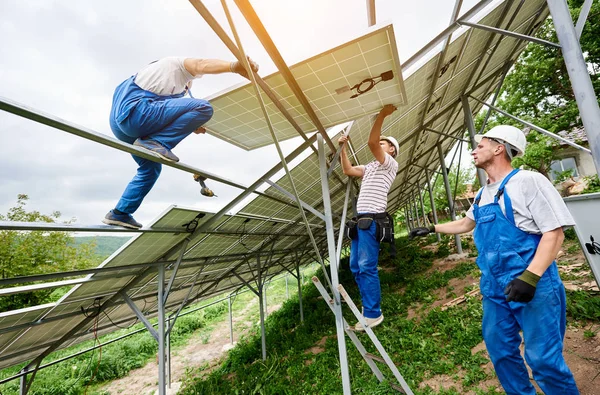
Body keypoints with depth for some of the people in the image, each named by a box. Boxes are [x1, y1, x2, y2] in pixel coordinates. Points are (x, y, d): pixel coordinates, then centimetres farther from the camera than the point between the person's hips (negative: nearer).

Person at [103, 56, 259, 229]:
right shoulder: (177, 65, 14)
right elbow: (201, 65, -12)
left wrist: (190, 125, 24)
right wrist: (234, 66, -28)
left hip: (119, 120, 10)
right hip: (135, 112, -10)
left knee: (150, 168, 24)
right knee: (203, 107, -15)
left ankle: (119, 213, 27)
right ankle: (154, 142, -18)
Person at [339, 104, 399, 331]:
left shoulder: (391, 164, 1)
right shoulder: (372, 166, 26)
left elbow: (370, 142, -15)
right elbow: (348, 170, 23)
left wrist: (381, 116, -14)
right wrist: (343, 148, 22)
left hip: (371, 220, -9)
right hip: (360, 219, 9)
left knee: (367, 267, -11)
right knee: (355, 267, 10)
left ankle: (373, 314, -1)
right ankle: (369, 305, 22)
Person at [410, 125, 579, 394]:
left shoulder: (528, 181, -11)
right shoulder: (482, 194, 11)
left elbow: (554, 232, -16)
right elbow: (465, 224, 27)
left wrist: (530, 277, -26)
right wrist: (431, 229, 27)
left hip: (534, 286, -7)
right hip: (494, 287, 7)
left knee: (543, 357, 1)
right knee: (500, 349, 16)